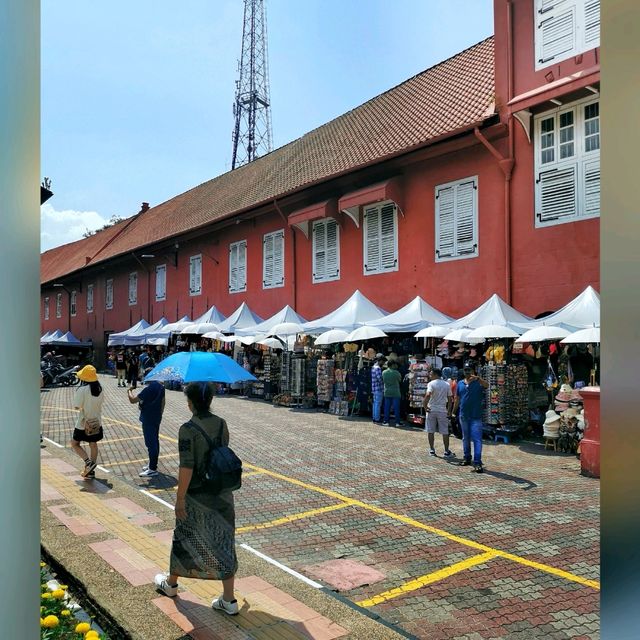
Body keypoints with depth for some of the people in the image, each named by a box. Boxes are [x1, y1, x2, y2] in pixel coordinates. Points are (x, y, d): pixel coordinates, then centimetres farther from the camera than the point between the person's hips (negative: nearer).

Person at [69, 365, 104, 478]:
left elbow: (77, 406, -19)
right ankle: (91, 471, 21)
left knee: (75, 443, 11)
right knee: (93, 444, 15)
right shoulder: (99, 388, -1)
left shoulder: (82, 390, -20)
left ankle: (88, 462, -7)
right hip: (96, 421, 6)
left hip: (83, 423, -6)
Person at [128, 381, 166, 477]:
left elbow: (133, 400, -21)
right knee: (155, 441, 17)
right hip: (156, 418, 9)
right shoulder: (160, 387, 3)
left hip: (148, 420, -9)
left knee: (150, 443, -3)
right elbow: (162, 402, 12)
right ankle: (153, 464, 30)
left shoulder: (149, 389, -24)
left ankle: (153, 469, 2)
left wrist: (129, 391, -1)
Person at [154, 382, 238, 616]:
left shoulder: (187, 430, -19)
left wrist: (180, 498, -12)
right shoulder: (221, 424, -2)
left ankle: (170, 583, 41)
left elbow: (186, 467, -21)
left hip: (197, 494, -4)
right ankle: (229, 600, 15)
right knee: (223, 541, 10)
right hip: (222, 492, 5)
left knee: (184, 538, 17)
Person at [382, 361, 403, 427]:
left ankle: (386, 421, 10)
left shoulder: (384, 372, 1)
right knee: (396, 407, 2)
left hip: (387, 392, 4)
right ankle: (397, 422, 5)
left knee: (387, 407, 9)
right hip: (395, 392, -4)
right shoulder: (396, 372, -13)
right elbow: (400, 380, 1)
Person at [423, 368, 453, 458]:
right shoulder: (447, 384, 5)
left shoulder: (431, 384, -7)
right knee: (445, 432, 6)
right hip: (443, 411, 2)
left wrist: (424, 406, -14)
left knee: (430, 431, 9)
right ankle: (446, 451, 7)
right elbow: (450, 399, 5)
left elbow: (428, 395, -23)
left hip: (431, 410, -2)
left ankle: (432, 450, 12)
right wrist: (449, 410, 11)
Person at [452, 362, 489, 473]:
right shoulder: (460, 383, 9)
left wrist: (478, 378, -47)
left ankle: (477, 463, -12)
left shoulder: (478, 383, -5)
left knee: (477, 439, -9)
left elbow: (486, 385, -29)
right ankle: (467, 458, 30)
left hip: (476, 417, -5)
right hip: (463, 416, 5)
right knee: (465, 439, 16)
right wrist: (453, 412, 16)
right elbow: (457, 400, 16)